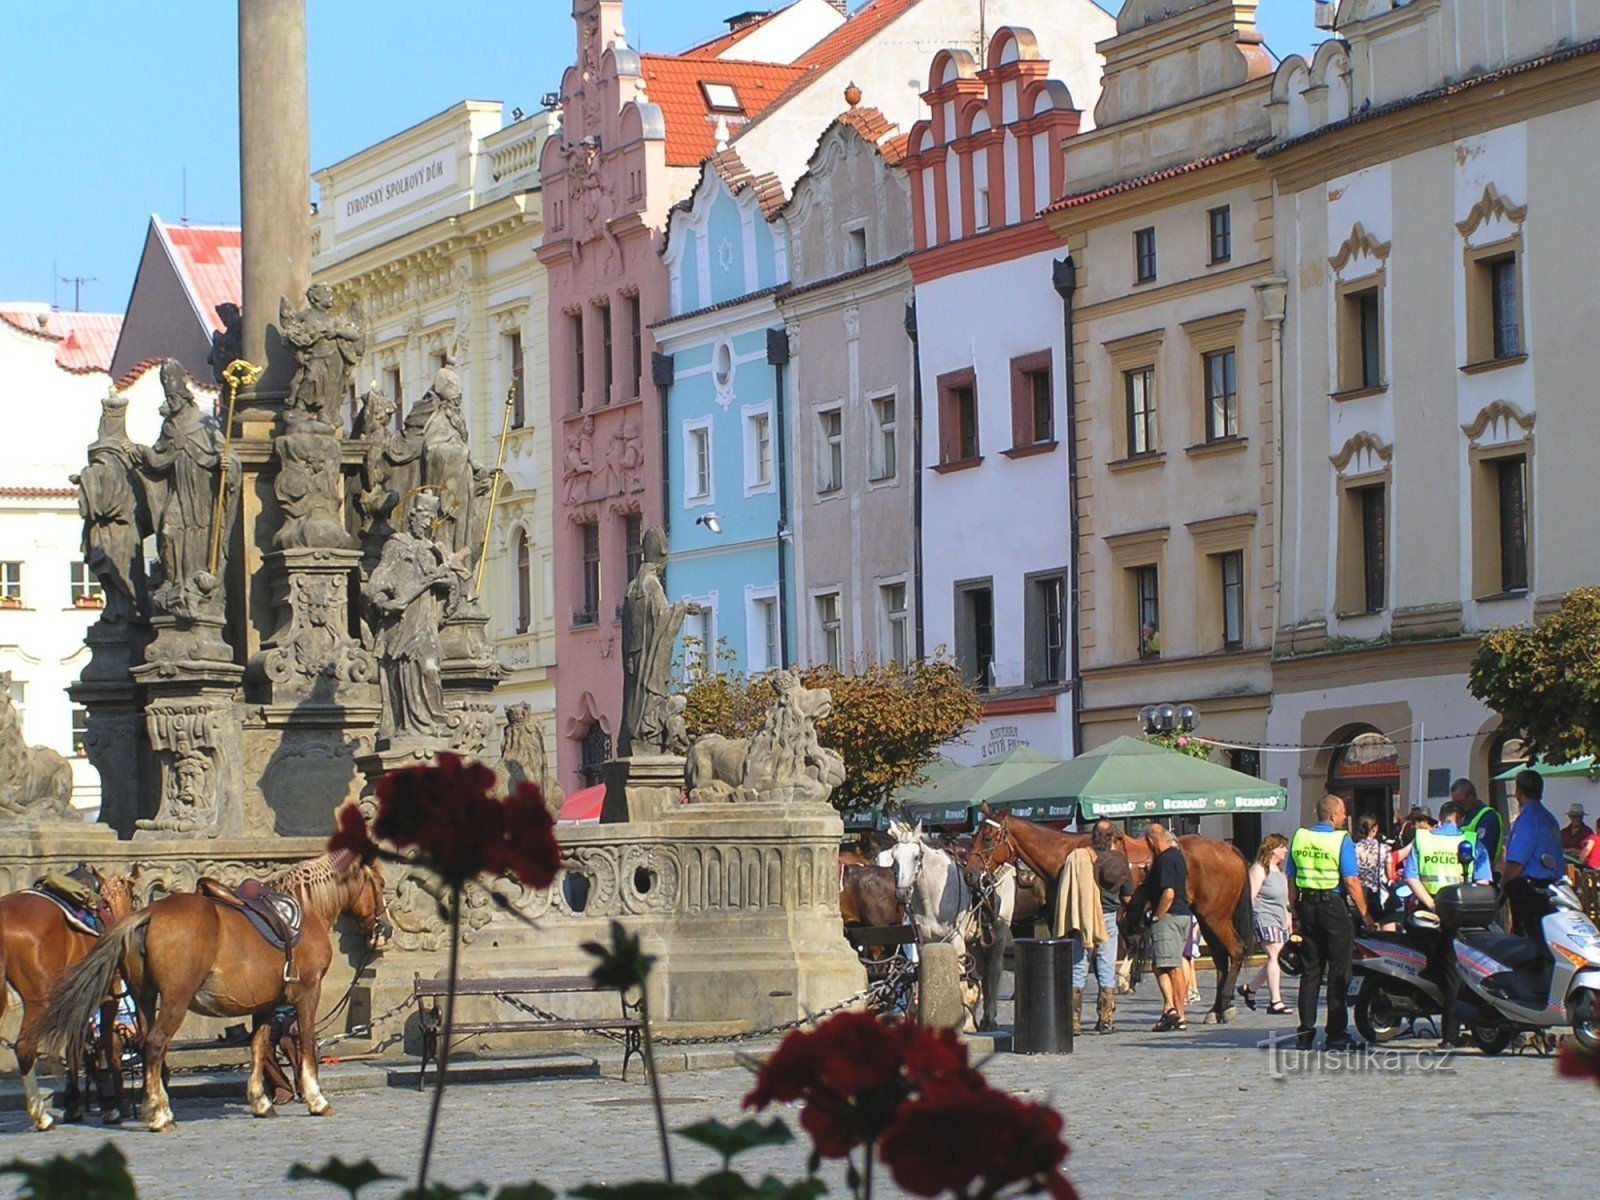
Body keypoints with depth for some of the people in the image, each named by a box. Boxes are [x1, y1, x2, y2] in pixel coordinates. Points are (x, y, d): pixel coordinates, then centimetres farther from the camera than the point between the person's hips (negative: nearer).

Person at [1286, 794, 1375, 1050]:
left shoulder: (1299, 838, 6)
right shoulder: (1341, 840, -10)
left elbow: (1290, 878, 9)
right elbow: (1351, 881, -14)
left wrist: (1295, 911, 16)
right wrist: (1364, 914, -7)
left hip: (1307, 904, 5)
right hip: (1333, 904, -5)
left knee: (1310, 971, 11)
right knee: (1338, 973, 1)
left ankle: (1305, 1033, 10)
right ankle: (1336, 1034, 1)